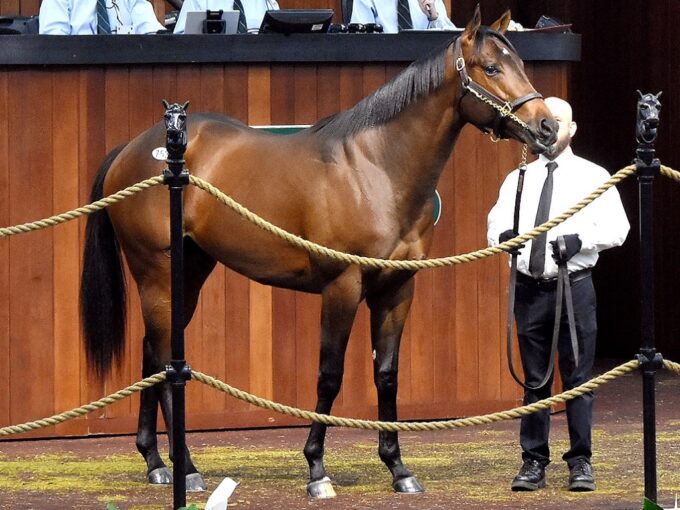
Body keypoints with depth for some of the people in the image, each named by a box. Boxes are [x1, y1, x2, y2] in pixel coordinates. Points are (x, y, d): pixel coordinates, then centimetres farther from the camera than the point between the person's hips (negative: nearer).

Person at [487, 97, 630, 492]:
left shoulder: (593, 177, 3)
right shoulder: (519, 179, 12)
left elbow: (617, 228, -5)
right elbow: (497, 222, 4)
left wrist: (580, 240, -21)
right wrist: (502, 236, -20)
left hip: (573, 286, -3)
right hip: (529, 289, 3)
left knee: (578, 377, -1)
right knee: (534, 379, 6)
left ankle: (581, 462, 7)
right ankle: (534, 463, 11)